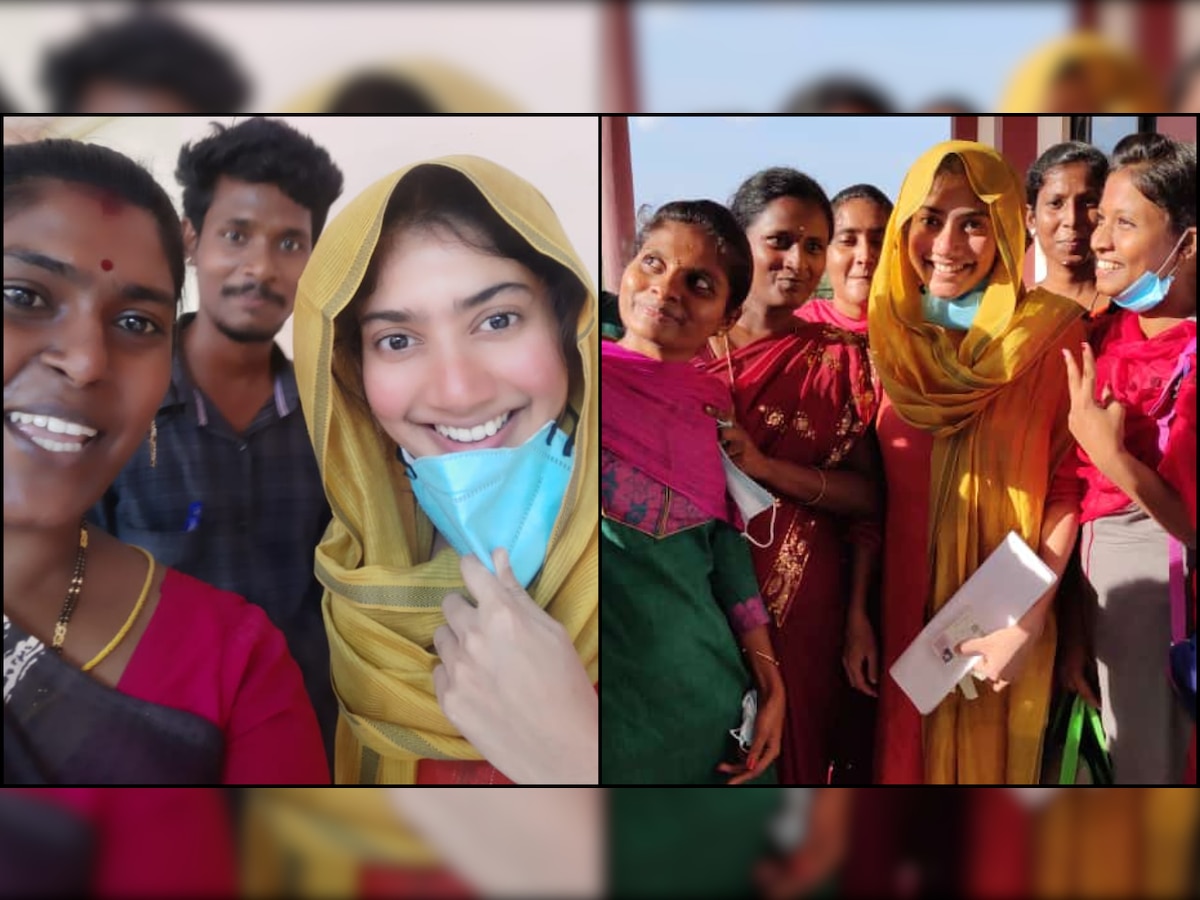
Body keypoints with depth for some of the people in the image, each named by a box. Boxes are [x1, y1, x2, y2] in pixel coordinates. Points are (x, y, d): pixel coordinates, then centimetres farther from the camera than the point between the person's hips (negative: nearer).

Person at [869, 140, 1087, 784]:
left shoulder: (1053, 334, -11)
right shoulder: (889, 335, -2)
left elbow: (1068, 487, -8)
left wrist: (1029, 623, -14)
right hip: (904, 608, 2)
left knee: (990, 761, 15)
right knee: (905, 754, 16)